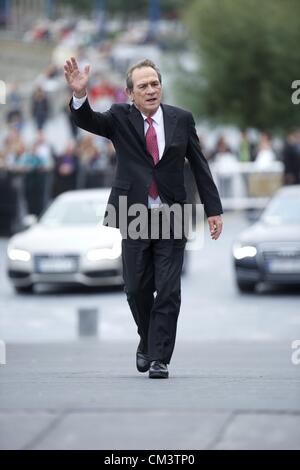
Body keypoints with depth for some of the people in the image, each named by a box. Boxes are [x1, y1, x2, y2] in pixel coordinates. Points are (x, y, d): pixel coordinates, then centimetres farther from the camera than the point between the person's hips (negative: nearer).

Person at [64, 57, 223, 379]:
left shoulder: (181, 120, 4)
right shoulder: (120, 118, 2)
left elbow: (200, 167, 8)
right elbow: (88, 121, -15)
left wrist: (213, 210, 5)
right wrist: (79, 95, -36)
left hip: (171, 218, 0)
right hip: (135, 216, 0)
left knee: (168, 292, -5)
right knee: (137, 289, 4)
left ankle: (159, 358, 0)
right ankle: (147, 340, 30)